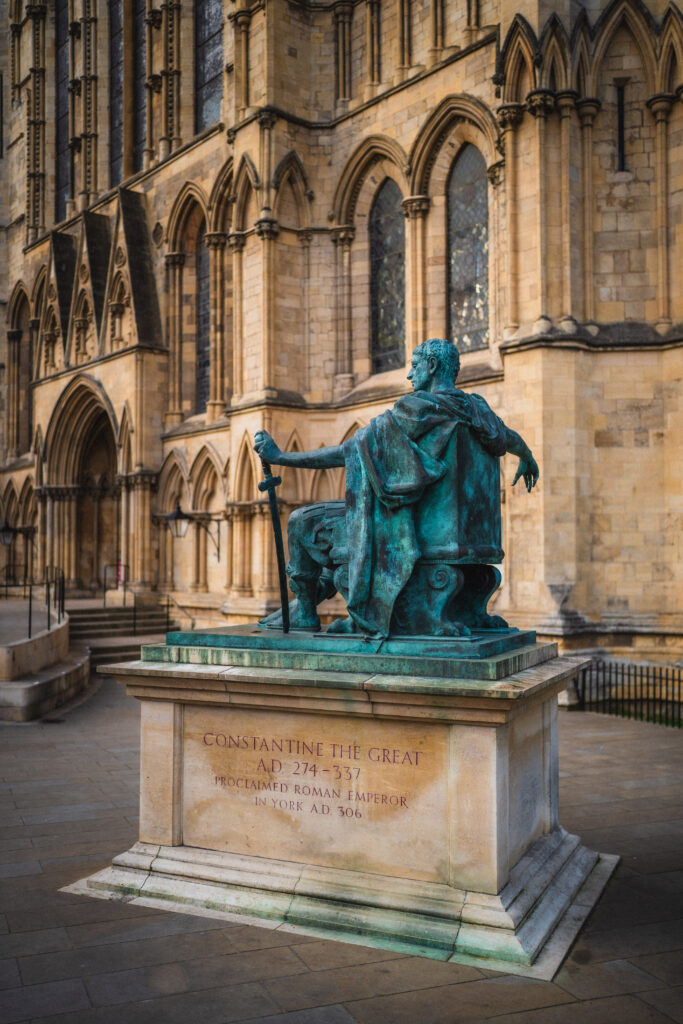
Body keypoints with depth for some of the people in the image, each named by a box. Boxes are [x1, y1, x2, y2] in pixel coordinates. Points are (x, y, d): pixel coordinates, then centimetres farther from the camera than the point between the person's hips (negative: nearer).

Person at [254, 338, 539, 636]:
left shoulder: (416, 409, -19)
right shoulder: (474, 408, 3)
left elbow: (347, 452, -18)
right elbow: (512, 438, 23)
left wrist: (280, 457, -13)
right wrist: (527, 459, 48)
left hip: (394, 525, -9)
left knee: (303, 521, 7)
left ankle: (304, 612, 17)